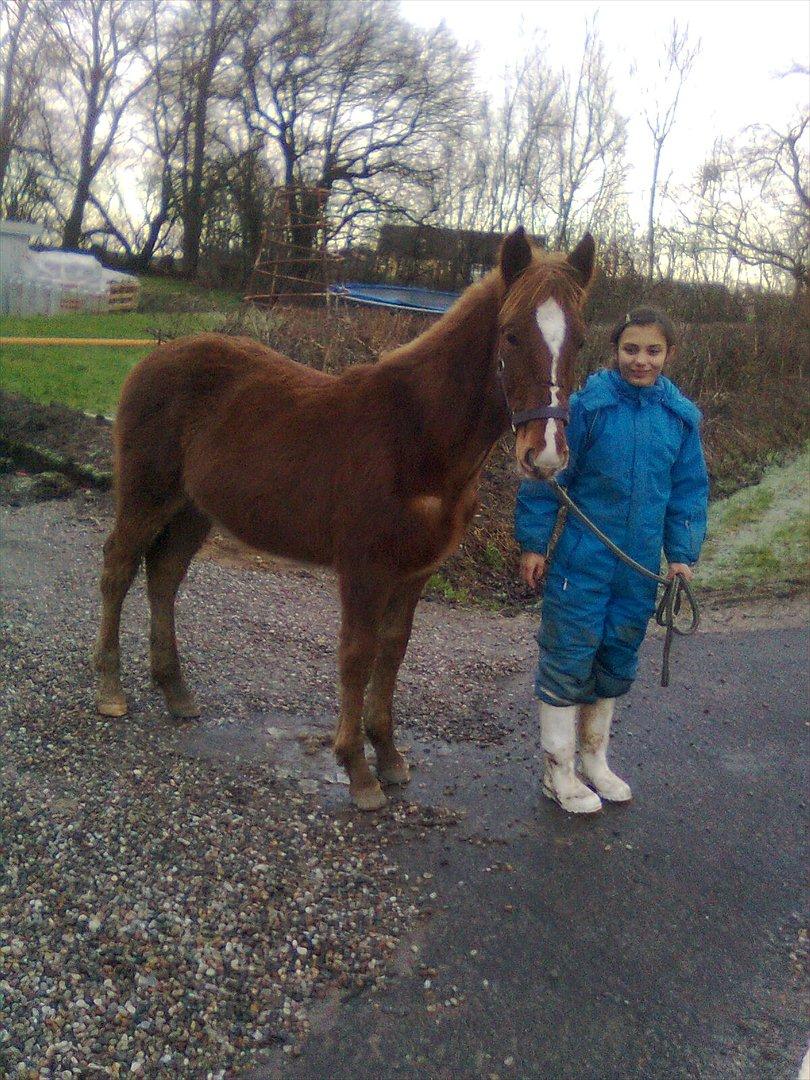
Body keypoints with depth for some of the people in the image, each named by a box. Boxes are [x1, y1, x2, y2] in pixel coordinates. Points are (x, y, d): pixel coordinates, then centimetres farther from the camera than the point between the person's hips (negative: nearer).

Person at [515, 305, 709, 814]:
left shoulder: (682, 417, 1)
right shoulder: (587, 405, -11)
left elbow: (689, 492, 9)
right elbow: (545, 477, -7)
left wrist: (682, 554, 3)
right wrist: (533, 542, -7)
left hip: (640, 567, 5)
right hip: (581, 561, -4)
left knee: (618, 659, 16)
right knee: (568, 658, 3)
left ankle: (595, 758, 36)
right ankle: (558, 771, 19)